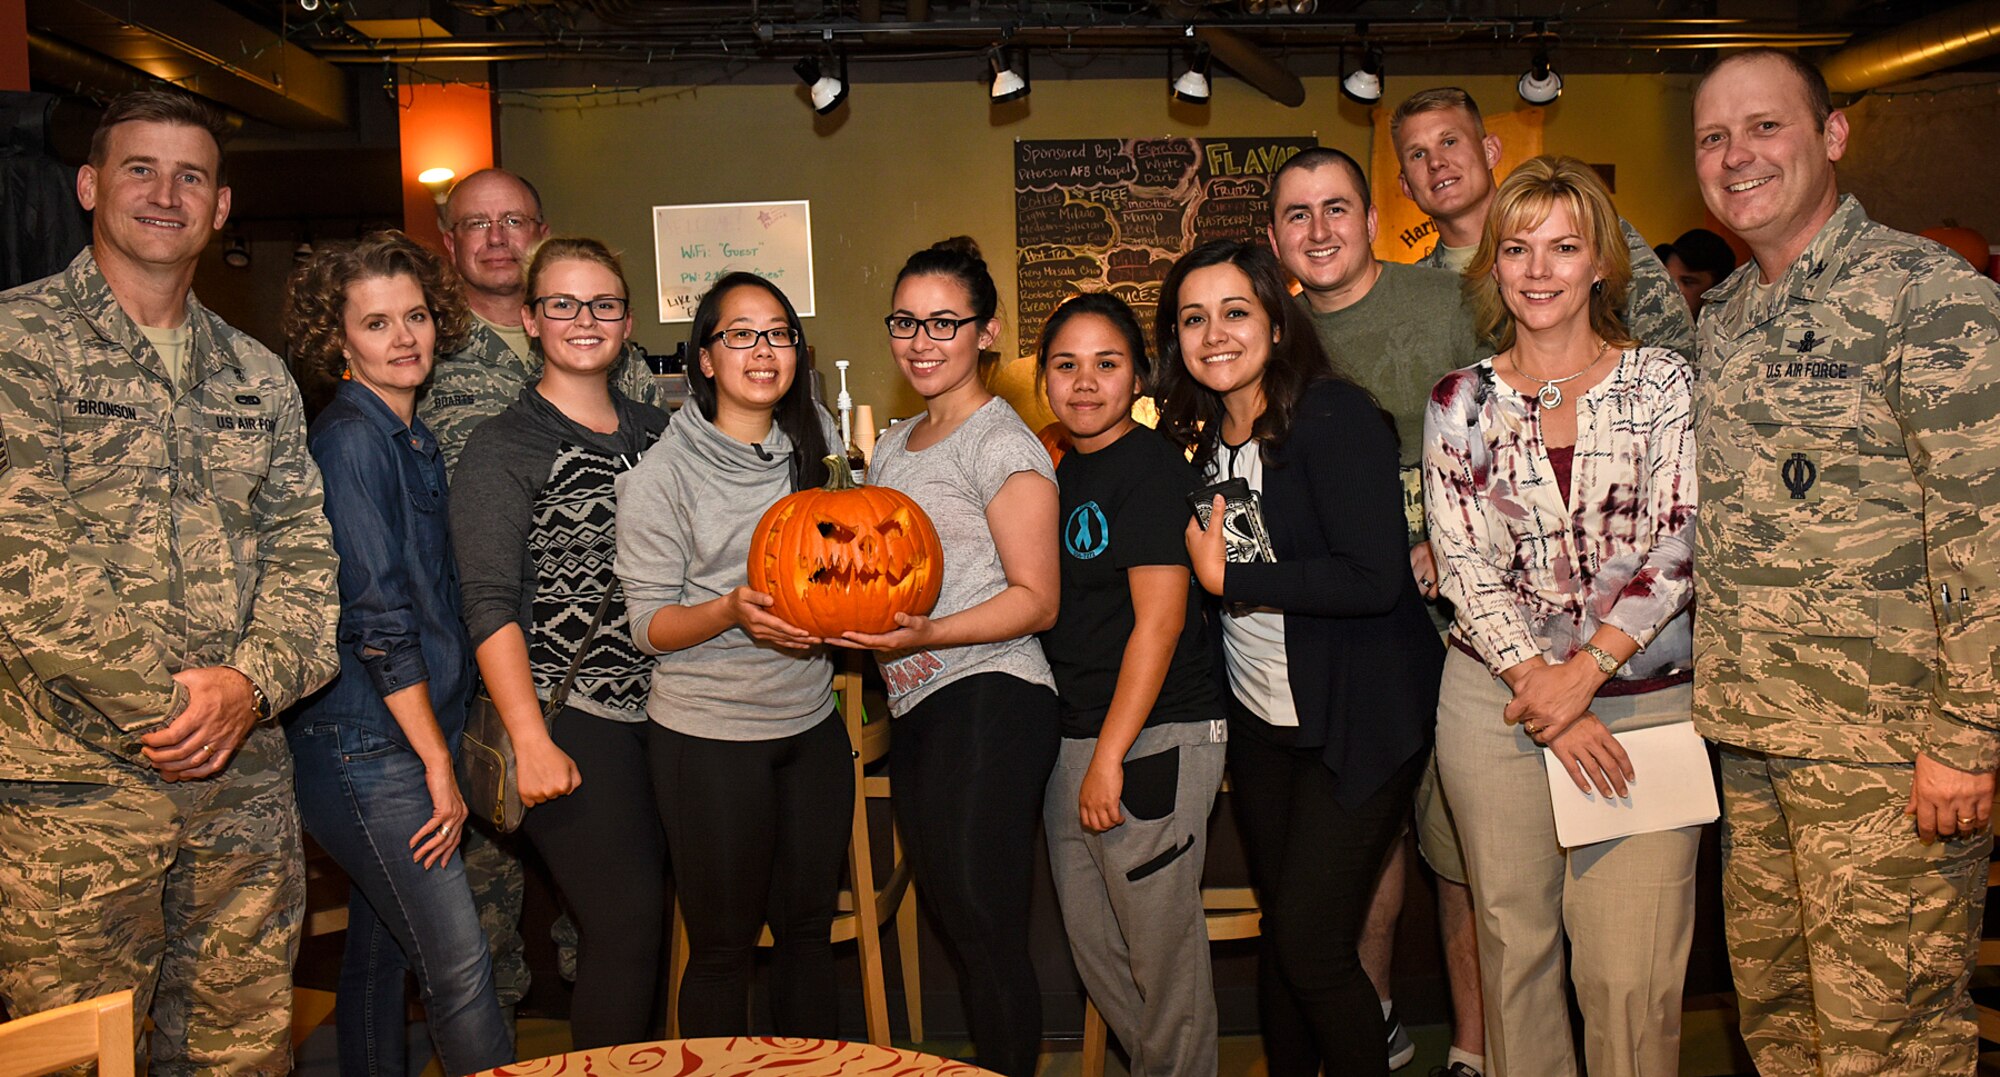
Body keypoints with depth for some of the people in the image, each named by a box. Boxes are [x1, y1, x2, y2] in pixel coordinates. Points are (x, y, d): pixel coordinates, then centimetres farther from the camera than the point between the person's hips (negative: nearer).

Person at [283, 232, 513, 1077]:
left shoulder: (413, 438, 12)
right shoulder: (348, 439, -13)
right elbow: (377, 620, -17)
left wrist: (446, 744, 14)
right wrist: (438, 763, -13)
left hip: (403, 738, 9)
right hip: (365, 747, -9)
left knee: (381, 947, 17)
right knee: (460, 968, -7)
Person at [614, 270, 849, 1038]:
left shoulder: (812, 448, 6)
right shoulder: (664, 472, -9)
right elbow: (650, 625, -8)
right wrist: (732, 611, -26)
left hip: (813, 726, 5)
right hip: (707, 737, -4)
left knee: (809, 929, 14)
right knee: (723, 946, 5)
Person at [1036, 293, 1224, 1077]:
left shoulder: (1149, 465, -11)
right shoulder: (1067, 474, 13)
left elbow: (1160, 620, -16)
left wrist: (1109, 758, -17)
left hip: (1151, 742, -8)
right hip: (1072, 741, 8)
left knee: (1162, 950, 3)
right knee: (1093, 948, 17)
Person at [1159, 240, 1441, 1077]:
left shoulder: (1333, 415, -17)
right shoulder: (1202, 433, 5)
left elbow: (1374, 578, -25)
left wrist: (1229, 578, -19)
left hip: (1358, 721, -7)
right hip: (1257, 718, 7)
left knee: (1312, 945, -5)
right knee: (1278, 930, 17)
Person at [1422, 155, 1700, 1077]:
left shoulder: (1664, 384, 3)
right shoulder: (1460, 402, 6)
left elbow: (1678, 550, -4)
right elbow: (1464, 562, 0)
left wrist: (1582, 675, -12)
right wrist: (1541, 692, -10)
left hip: (1643, 697, -1)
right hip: (1496, 697, 1)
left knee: (1631, 972, -3)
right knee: (1513, 941, 9)